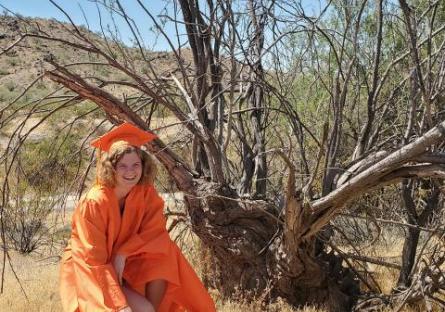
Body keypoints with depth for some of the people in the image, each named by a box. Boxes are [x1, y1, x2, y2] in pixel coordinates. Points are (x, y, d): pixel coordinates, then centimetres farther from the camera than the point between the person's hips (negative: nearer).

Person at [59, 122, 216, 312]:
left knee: (163, 261, -21)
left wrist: (122, 255, -27)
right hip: (88, 270, -5)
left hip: (123, 261, 5)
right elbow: (94, 262, -27)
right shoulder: (94, 203, -26)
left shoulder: (146, 192, -10)